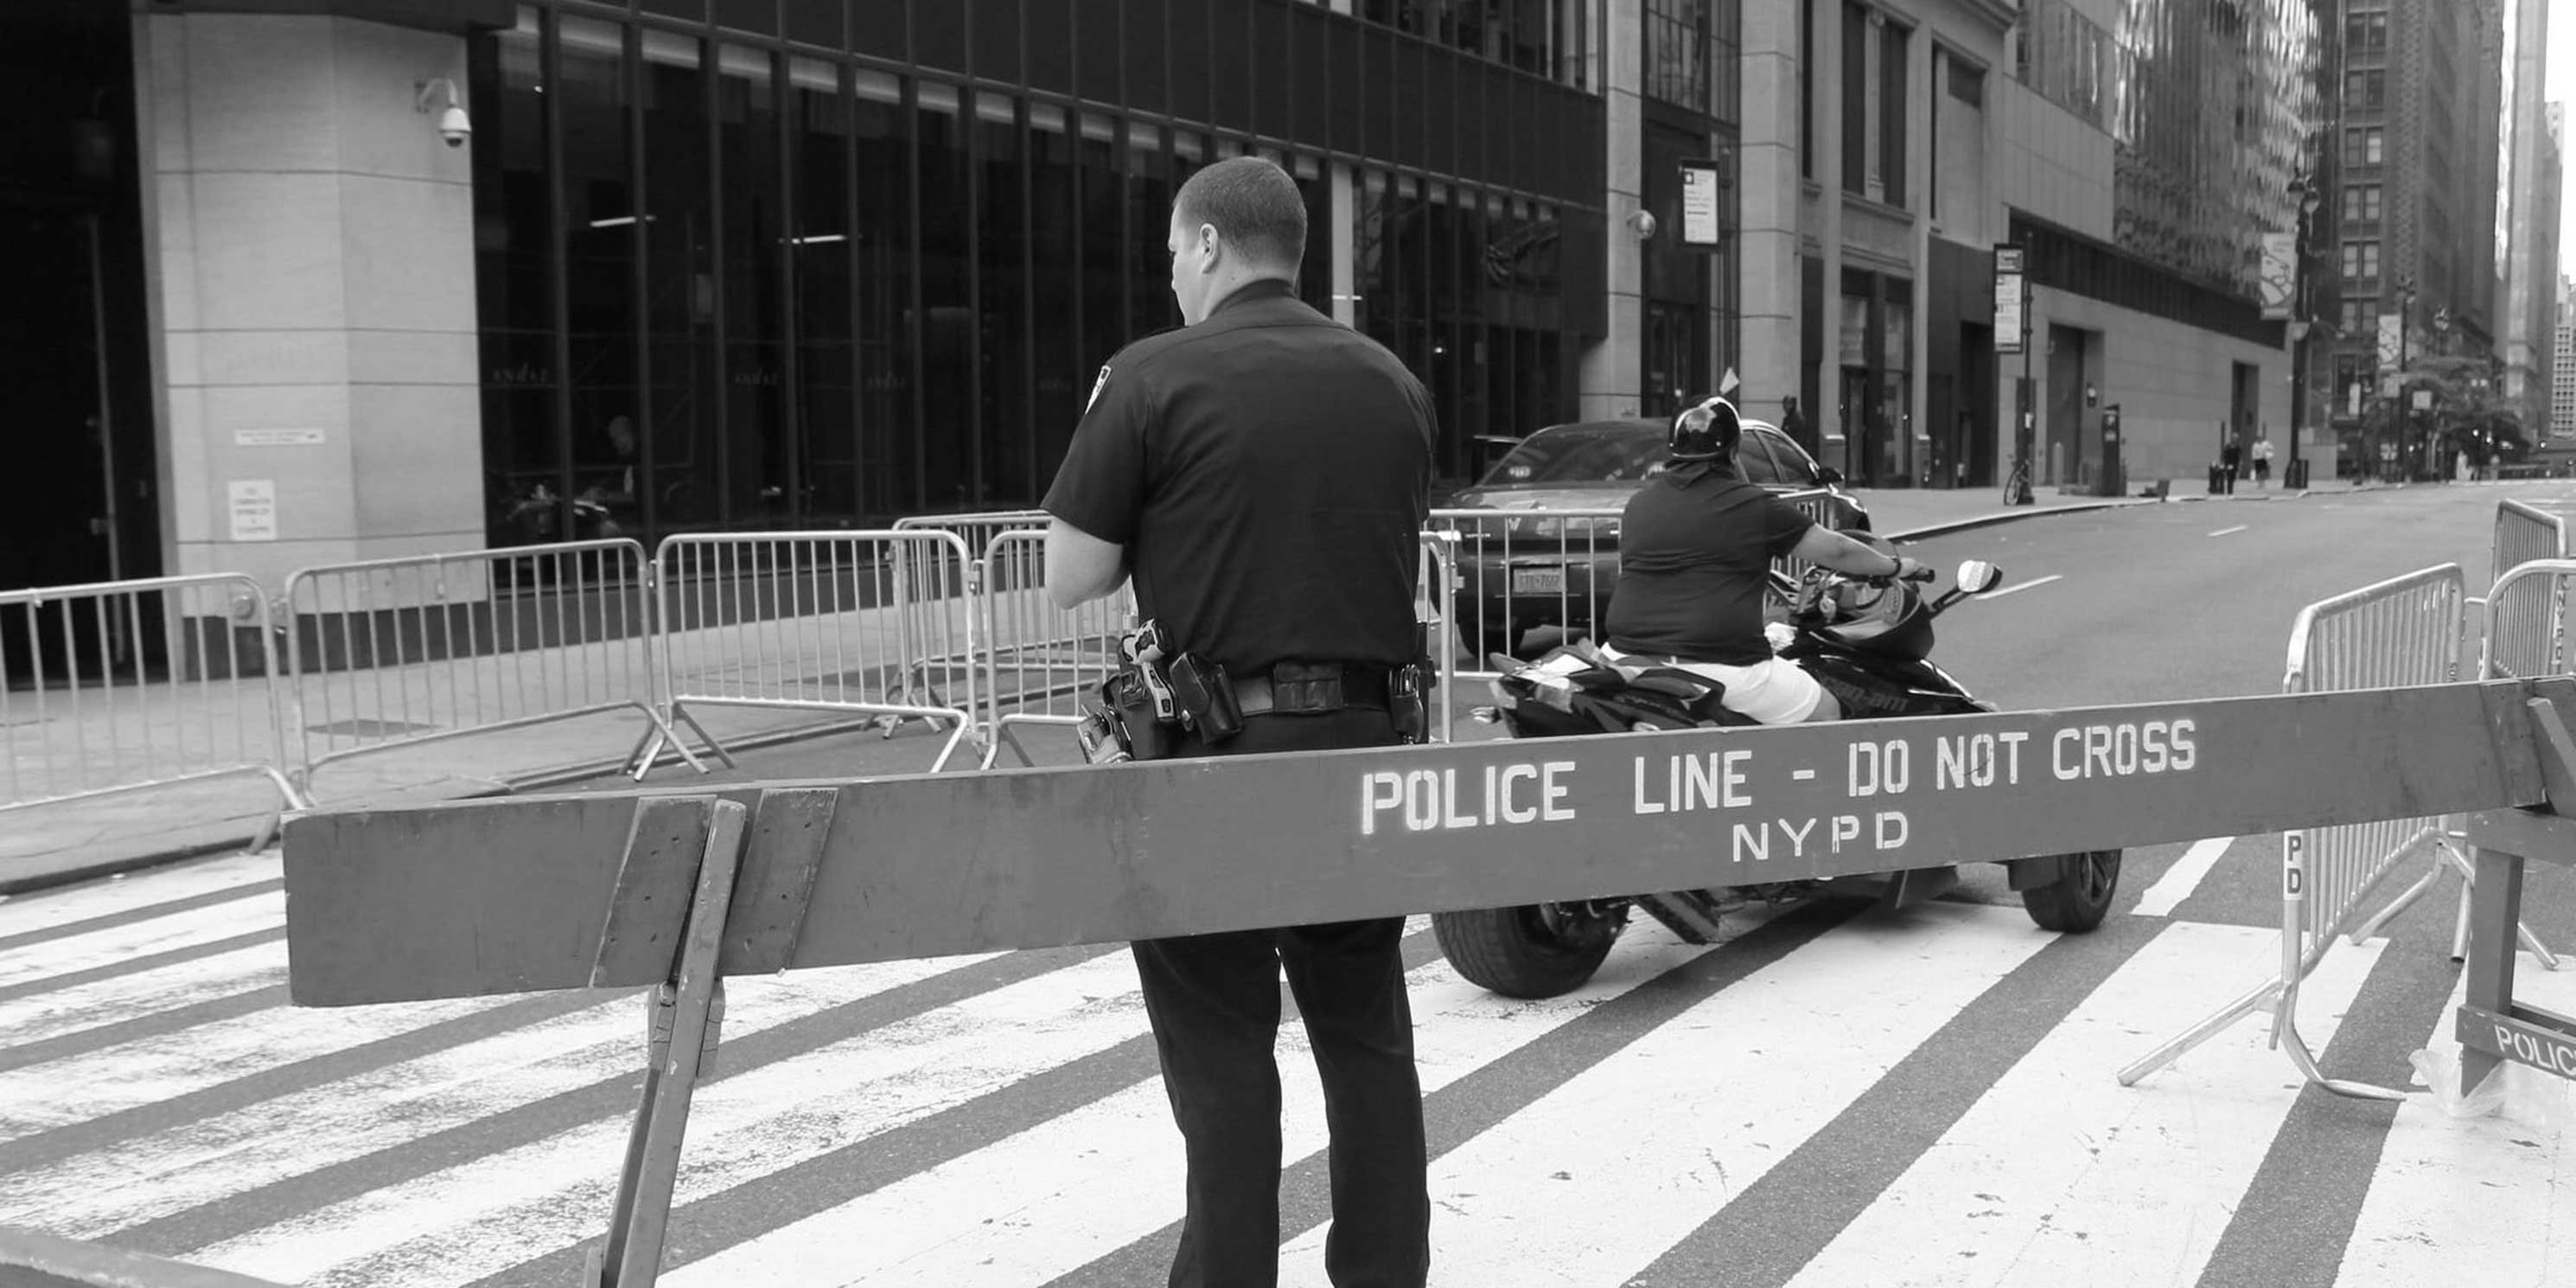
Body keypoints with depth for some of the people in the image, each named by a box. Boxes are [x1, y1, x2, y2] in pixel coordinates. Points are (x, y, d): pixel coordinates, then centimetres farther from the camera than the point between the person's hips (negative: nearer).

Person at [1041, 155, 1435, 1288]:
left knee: (1222, 1049, 6)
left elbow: (1072, 582, -7)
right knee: (1367, 1033, 16)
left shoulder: (1156, 377, -9)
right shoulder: (1390, 382, 7)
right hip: (1365, 736, 5)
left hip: (1217, 747, -5)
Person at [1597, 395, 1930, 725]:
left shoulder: (1638, 503, 12)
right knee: (1826, 712, 10)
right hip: (1721, 661, -3)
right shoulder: (1753, 506, 0)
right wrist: (1896, 566, 25)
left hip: (1631, 653, 4)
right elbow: (1835, 550, 9)